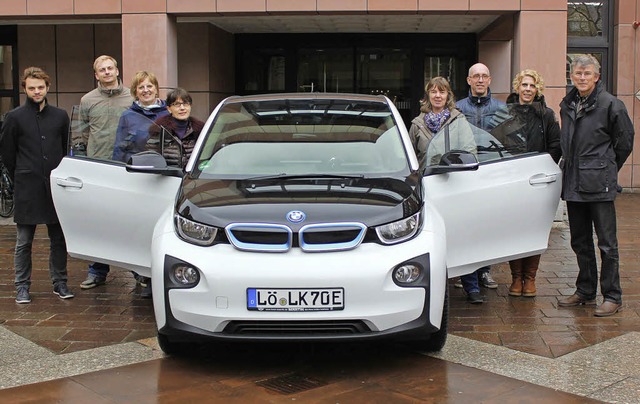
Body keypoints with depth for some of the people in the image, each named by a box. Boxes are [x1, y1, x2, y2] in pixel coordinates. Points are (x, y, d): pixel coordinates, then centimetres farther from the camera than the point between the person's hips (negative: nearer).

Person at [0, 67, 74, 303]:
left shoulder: (60, 116, 9)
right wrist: (22, 178, 8)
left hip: (56, 186, 2)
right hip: (27, 189, -2)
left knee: (59, 239, 6)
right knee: (24, 241, 3)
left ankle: (60, 283, 16)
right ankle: (22, 287, 12)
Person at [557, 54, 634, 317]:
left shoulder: (611, 105, -6)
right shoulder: (567, 105, 11)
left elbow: (625, 141, 1)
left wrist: (606, 169, 6)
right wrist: (571, 164, 15)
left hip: (599, 184, -6)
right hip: (573, 184, 6)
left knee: (606, 243, -2)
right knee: (580, 242, 14)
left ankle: (612, 297, 5)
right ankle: (585, 292, 25)